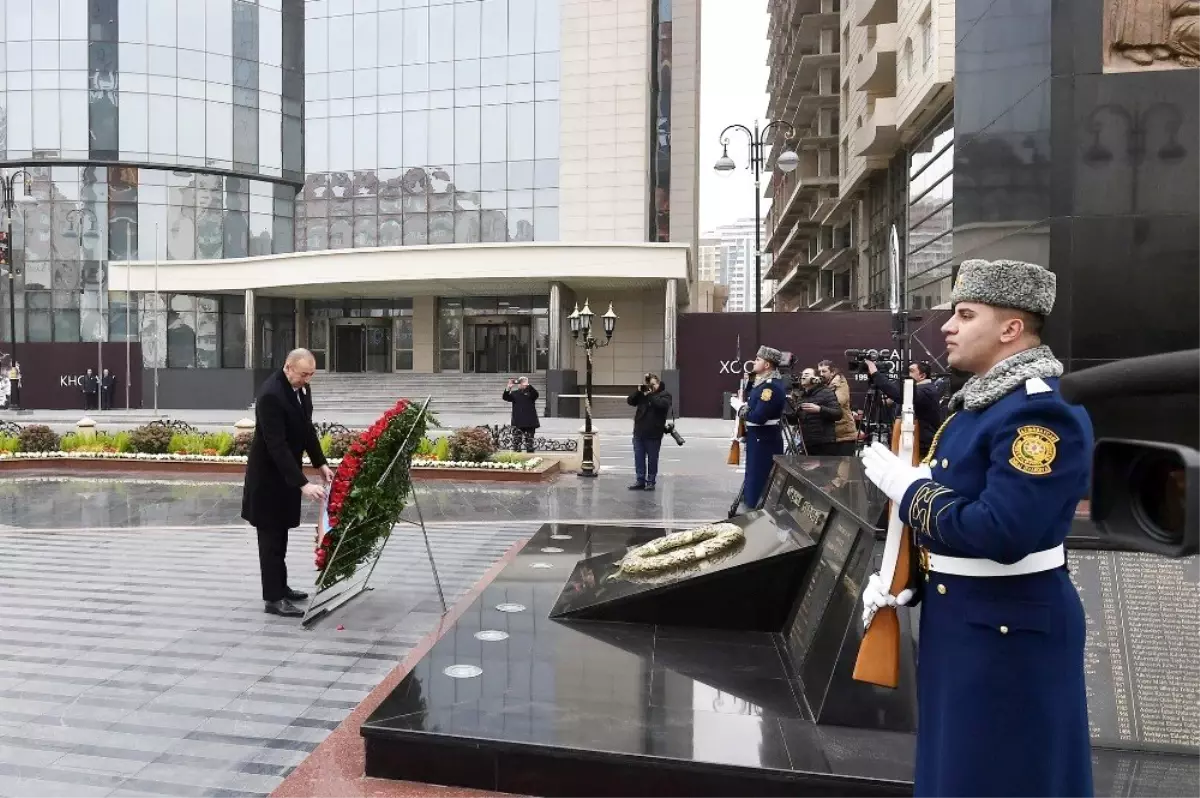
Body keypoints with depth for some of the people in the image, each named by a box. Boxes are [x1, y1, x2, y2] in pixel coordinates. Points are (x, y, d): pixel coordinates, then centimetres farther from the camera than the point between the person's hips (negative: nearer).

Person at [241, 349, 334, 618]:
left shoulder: (302, 388, -2)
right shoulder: (270, 395, -28)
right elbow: (276, 445, -32)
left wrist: (320, 463, 2)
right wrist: (303, 484, -35)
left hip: (286, 473, 8)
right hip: (268, 476, -8)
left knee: (280, 533, 17)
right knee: (271, 536, 0)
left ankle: (280, 587, 28)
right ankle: (273, 598, 8)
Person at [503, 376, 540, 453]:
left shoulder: (530, 392, 5)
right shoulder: (514, 393, 10)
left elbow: (536, 394, -16)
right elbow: (506, 398, -1)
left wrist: (528, 386, -27)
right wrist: (508, 388, -16)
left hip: (529, 422, -1)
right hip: (517, 422, 1)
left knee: (529, 439, 4)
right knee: (516, 439, -3)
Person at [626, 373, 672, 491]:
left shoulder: (665, 395, -1)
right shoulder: (642, 394, 13)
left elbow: (661, 404, -21)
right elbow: (630, 401, 7)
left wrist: (650, 395, -16)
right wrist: (638, 391, -5)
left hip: (653, 434, -5)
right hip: (639, 432, 5)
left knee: (652, 459, 3)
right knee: (639, 458, 7)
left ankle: (651, 481, 12)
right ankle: (640, 481, 14)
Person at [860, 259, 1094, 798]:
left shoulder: (1041, 412, -22)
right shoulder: (976, 401, 9)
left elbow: (1002, 533, -31)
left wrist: (905, 485, -20)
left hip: (1008, 632, -9)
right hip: (956, 618, 9)